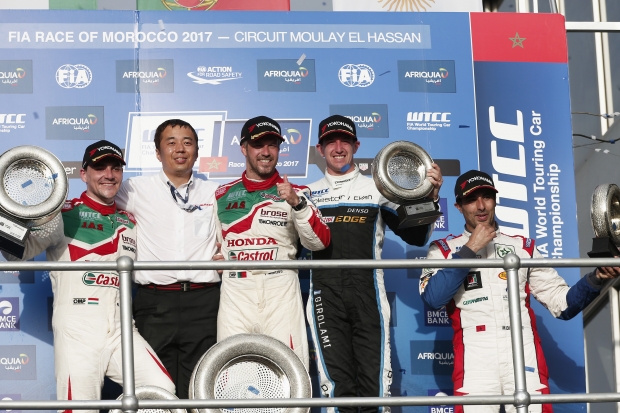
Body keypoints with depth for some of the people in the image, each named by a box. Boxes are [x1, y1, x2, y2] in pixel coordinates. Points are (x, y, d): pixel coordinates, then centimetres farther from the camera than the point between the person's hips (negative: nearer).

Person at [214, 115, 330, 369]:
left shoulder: (296, 193, 9)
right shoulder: (222, 195, 15)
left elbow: (319, 242, -3)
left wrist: (296, 203, -16)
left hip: (281, 290, -1)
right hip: (235, 291, 2)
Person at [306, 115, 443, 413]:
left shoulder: (377, 190, 13)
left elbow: (416, 236, 9)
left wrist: (429, 197, -6)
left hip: (367, 297, 0)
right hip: (326, 297, 0)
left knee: (375, 386, -6)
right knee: (336, 386, -6)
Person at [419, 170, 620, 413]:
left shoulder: (524, 247, 20)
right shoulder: (443, 250, 14)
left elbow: (561, 304, 13)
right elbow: (433, 298, -6)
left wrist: (596, 279, -4)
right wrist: (470, 250, -4)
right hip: (474, 359, -2)